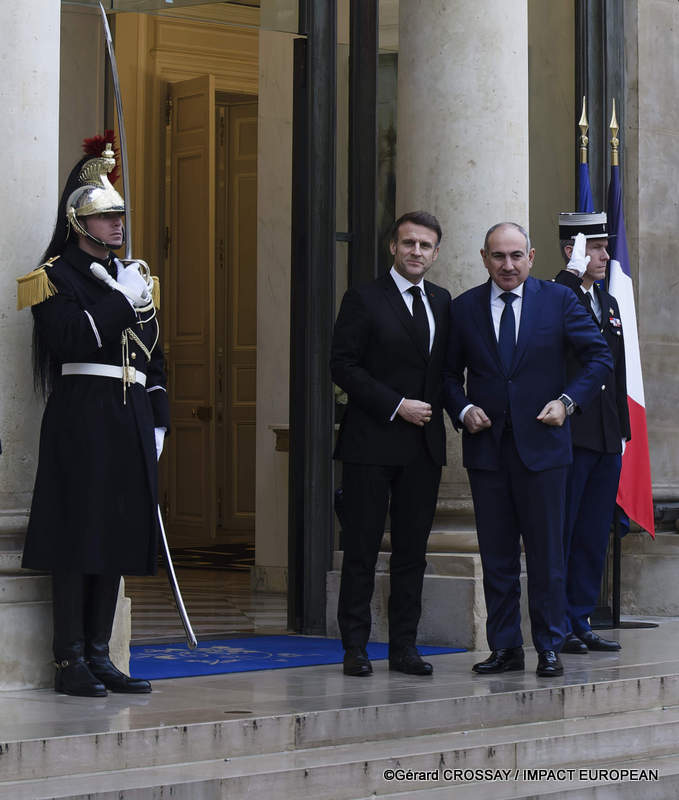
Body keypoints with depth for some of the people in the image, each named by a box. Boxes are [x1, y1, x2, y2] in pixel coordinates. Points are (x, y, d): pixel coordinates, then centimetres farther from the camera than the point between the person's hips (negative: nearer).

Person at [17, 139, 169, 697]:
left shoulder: (133, 278, 20)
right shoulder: (56, 276, -2)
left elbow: (153, 354, 21)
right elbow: (70, 340, -18)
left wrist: (158, 420, 15)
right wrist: (120, 300, -16)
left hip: (131, 421, 7)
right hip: (81, 417, -7)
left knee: (118, 536, 7)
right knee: (78, 537, -7)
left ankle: (99, 655, 13)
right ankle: (70, 661, -2)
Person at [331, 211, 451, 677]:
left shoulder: (442, 302, 14)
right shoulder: (364, 300, -2)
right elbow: (344, 367, -8)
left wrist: (441, 407, 1)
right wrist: (397, 406, -13)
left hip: (424, 445, 5)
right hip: (371, 443, -5)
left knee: (413, 549, 6)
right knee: (362, 549, -1)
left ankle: (405, 647, 11)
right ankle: (356, 648, 4)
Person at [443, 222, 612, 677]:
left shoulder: (559, 300, 1)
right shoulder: (465, 308, 7)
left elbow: (600, 358, 2)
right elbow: (449, 372, 15)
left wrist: (568, 401, -10)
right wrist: (463, 409, -3)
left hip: (541, 443, -2)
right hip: (486, 446, 2)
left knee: (546, 554, 1)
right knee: (496, 555, 6)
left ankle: (550, 648, 9)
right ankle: (505, 648, 14)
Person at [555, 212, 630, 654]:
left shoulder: (608, 303, 18)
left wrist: (623, 431, 18)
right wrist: (574, 273, -26)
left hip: (606, 439, 7)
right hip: (567, 435, -7)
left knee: (594, 535, 9)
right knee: (559, 533, -3)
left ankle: (580, 623, 16)